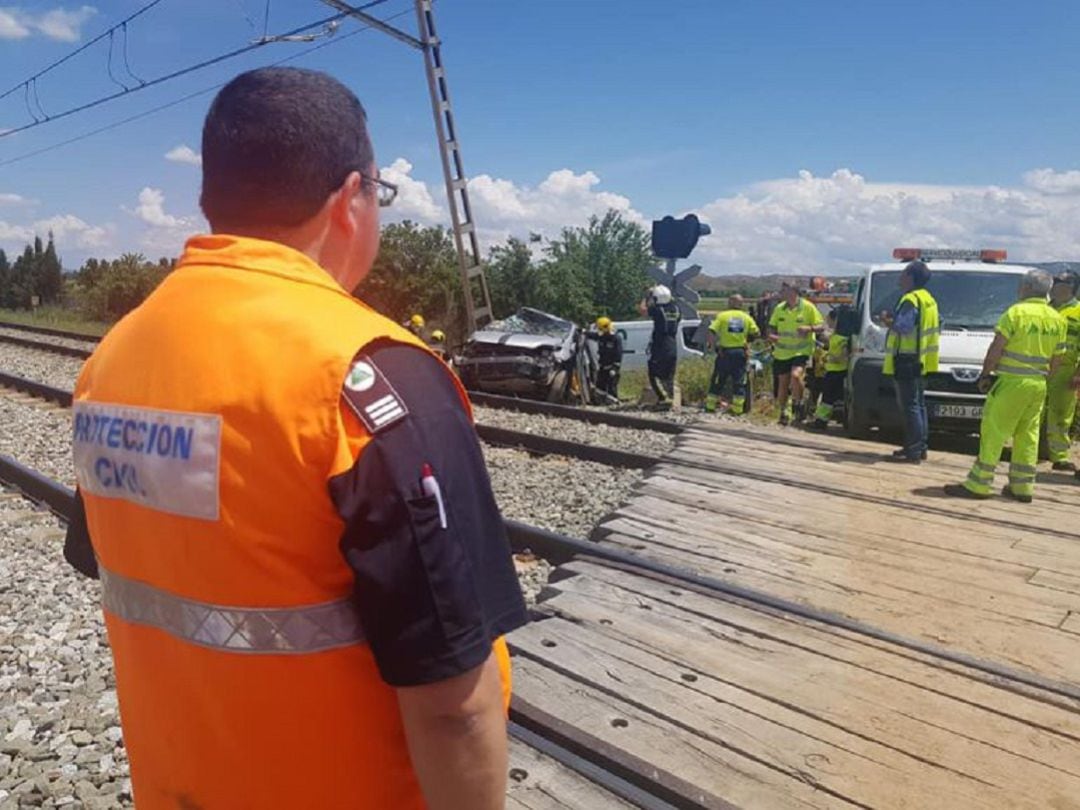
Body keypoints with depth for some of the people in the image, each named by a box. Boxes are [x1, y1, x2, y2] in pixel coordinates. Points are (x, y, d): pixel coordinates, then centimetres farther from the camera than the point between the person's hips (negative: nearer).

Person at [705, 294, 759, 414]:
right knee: (739, 382, 7)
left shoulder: (722, 316, -1)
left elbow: (711, 332, -11)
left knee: (718, 381, 8)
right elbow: (757, 333, 6)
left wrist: (713, 345, 2)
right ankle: (737, 410, 6)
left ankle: (710, 406, 13)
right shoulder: (747, 317, 6)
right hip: (741, 352, 1)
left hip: (724, 352, -1)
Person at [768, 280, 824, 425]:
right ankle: (783, 411, 24)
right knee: (783, 383, 8)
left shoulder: (808, 307, -5)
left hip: (801, 351, -4)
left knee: (796, 375, -26)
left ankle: (798, 404, -3)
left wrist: (809, 328, -23)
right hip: (782, 352, 4)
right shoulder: (779, 308, 6)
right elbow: (772, 327, 15)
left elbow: (821, 326, -3)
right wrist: (771, 336, -7)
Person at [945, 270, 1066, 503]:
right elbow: (1057, 359, 13)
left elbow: (996, 348, -12)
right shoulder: (1058, 320, 10)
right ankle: (1022, 487, 17)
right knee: (1028, 435, 13)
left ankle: (978, 485, -3)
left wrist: (985, 374, -3)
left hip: (1012, 381, -7)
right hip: (1039, 385, 7)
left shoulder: (1016, 312, -9)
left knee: (994, 431, -4)